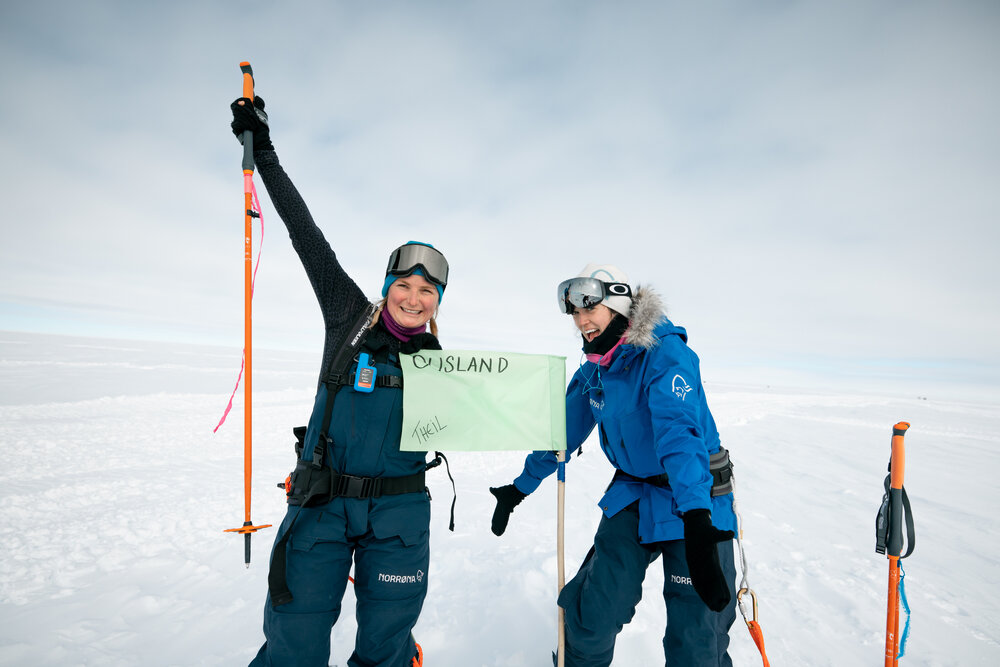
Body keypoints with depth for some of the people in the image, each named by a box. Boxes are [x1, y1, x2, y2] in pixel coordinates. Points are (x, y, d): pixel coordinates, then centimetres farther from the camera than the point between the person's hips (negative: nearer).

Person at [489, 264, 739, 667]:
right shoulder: (593, 370, 0)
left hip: (695, 498, -4)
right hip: (631, 494, 5)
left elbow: (679, 430, -35)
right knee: (593, 617, 3)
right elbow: (562, 433, 9)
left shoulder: (665, 353, -20)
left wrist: (696, 519, -47)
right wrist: (520, 488, 14)